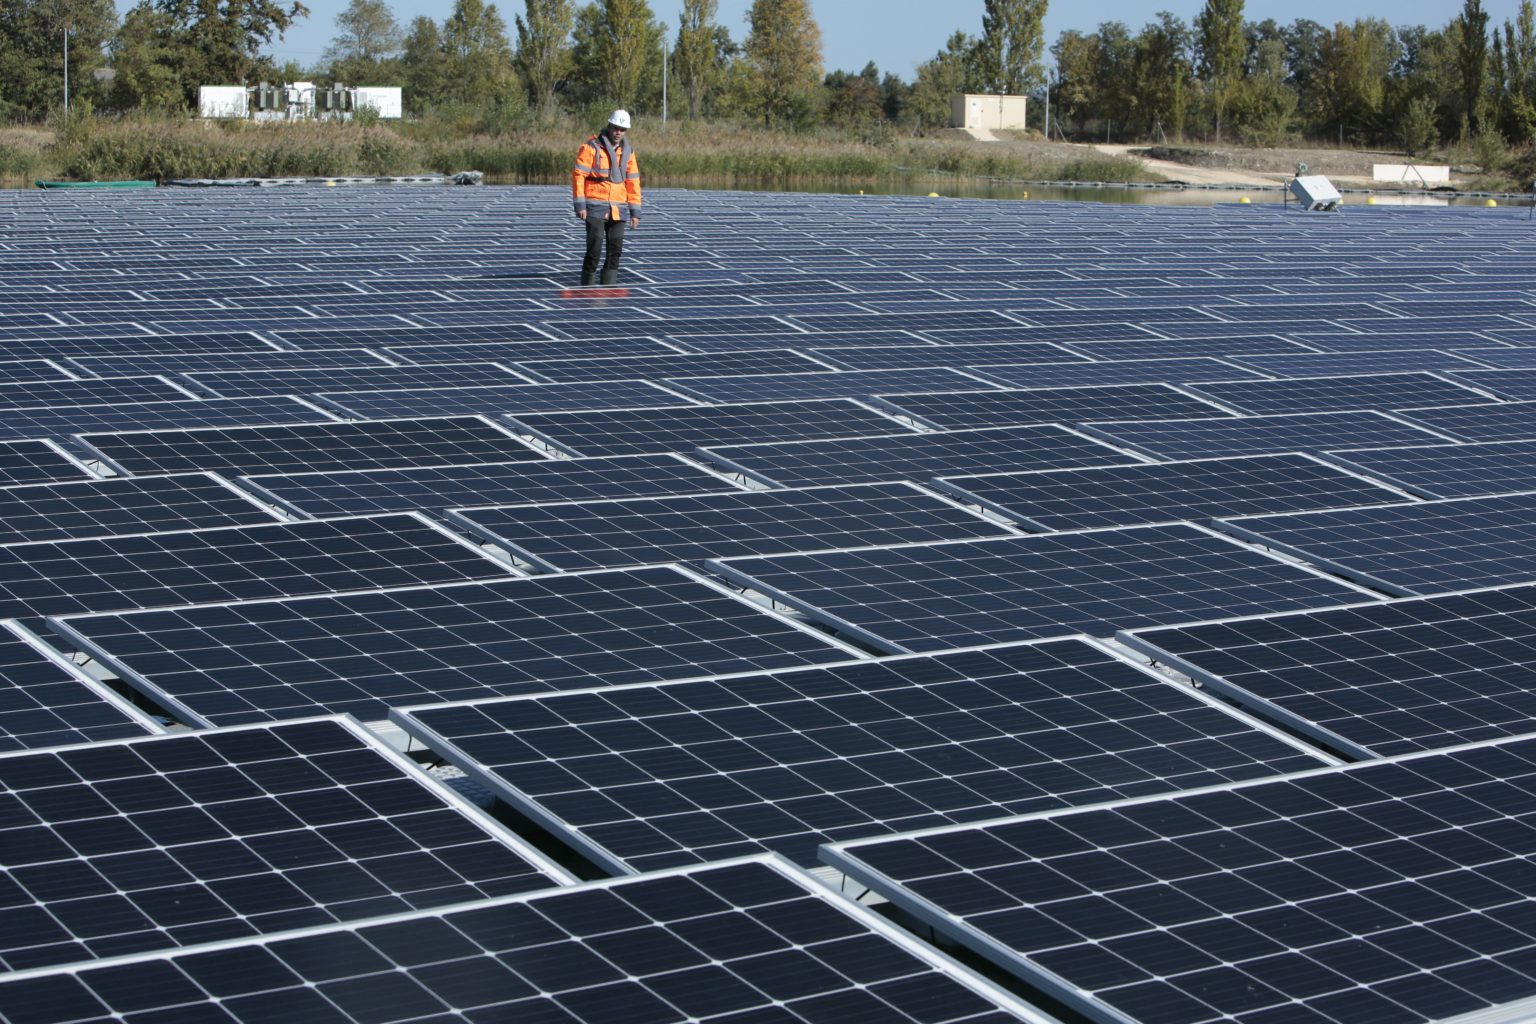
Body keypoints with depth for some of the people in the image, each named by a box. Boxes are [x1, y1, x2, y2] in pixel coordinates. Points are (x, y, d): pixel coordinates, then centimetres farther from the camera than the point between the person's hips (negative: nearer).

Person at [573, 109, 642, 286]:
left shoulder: (628, 151, 12)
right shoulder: (591, 147, -5)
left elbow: (633, 181, 15)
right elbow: (578, 175, -8)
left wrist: (635, 211, 10)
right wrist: (580, 205, -14)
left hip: (618, 209, 5)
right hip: (595, 207, -5)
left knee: (615, 251, 2)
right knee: (595, 249, -8)